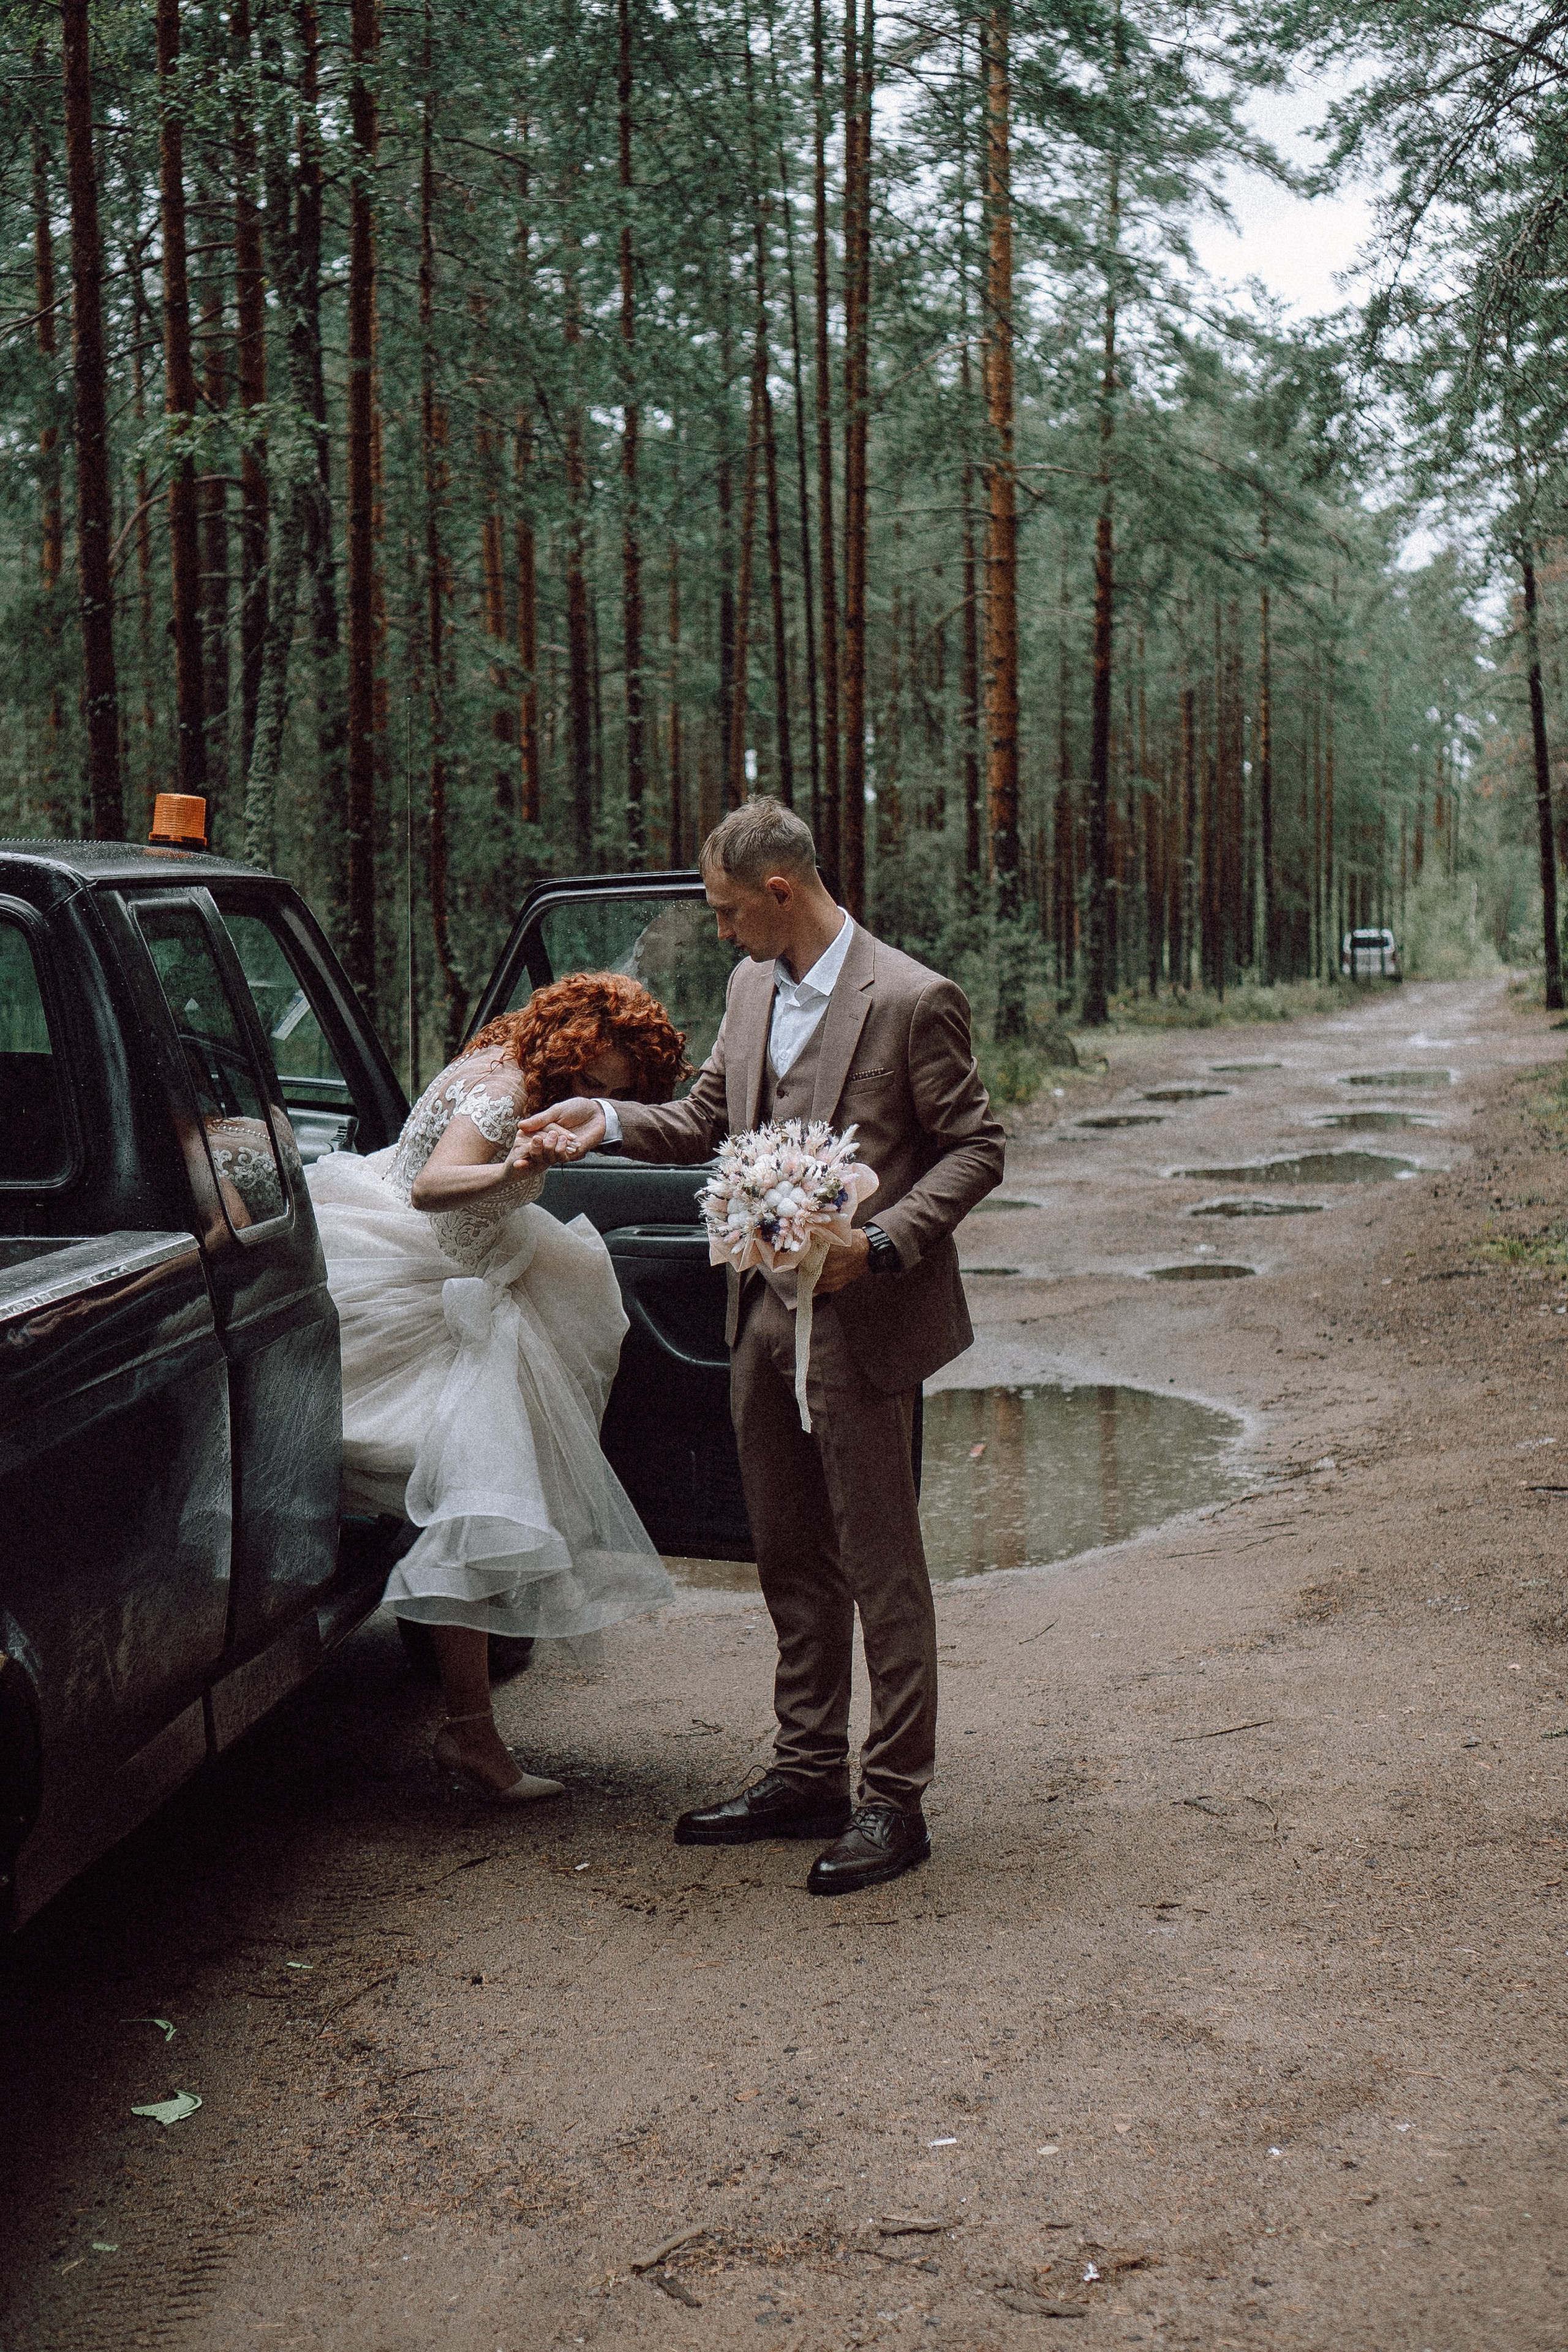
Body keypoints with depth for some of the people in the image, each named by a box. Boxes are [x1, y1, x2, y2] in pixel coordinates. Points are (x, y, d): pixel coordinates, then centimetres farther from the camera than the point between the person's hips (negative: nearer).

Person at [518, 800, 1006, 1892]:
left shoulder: (913, 1000, -13)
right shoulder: (752, 988, 9)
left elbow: (975, 1148, -9)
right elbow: (709, 1120, 19)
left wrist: (881, 1241, -21)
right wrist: (607, 1120, 3)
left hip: (864, 1322, -7)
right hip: (765, 1312, 8)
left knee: (881, 1567, 1)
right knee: (791, 1560, 16)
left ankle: (894, 1799, 11)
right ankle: (808, 1773, 28)